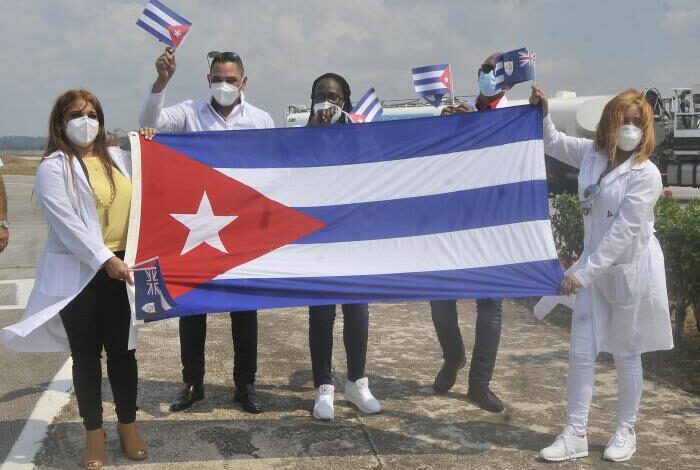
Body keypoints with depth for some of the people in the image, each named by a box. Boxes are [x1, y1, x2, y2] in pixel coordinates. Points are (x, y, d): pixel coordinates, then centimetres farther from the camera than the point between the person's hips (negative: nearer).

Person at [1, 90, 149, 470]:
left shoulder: (119, 159, 11)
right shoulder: (53, 168, -4)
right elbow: (66, 222, -14)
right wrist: (104, 259, -21)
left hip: (121, 268, 4)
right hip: (76, 275, -3)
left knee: (122, 350, 10)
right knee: (86, 355, 6)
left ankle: (127, 424, 26)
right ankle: (93, 432, 19)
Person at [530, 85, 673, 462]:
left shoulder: (646, 173, -17)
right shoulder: (592, 154, 1)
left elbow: (625, 231, -21)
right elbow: (552, 143, 17)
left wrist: (584, 272, -24)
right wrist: (542, 112, -4)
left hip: (631, 271, -6)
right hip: (596, 267, 6)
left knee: (626, 355, 8)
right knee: (581, 351, 5)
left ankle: (625, 431, 25)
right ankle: (575, 434, 14)